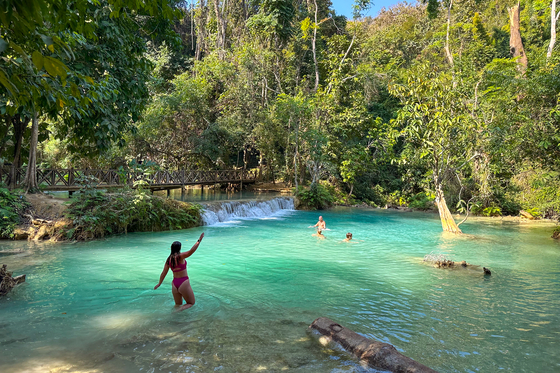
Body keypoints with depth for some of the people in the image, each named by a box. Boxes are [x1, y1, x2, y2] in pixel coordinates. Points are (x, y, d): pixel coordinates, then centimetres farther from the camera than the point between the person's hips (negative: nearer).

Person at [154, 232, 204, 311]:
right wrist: (199, 241, -26)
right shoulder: (180, 256, -14)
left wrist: (159, 283, 24)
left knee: (178, 304, 26)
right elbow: (191, 251, -28)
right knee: (191, 303, 8)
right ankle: (179, 310, -16)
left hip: (174, 284, 6)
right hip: (183, 283, -6)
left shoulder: (169, 259, 4)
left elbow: (164, 273, 11)